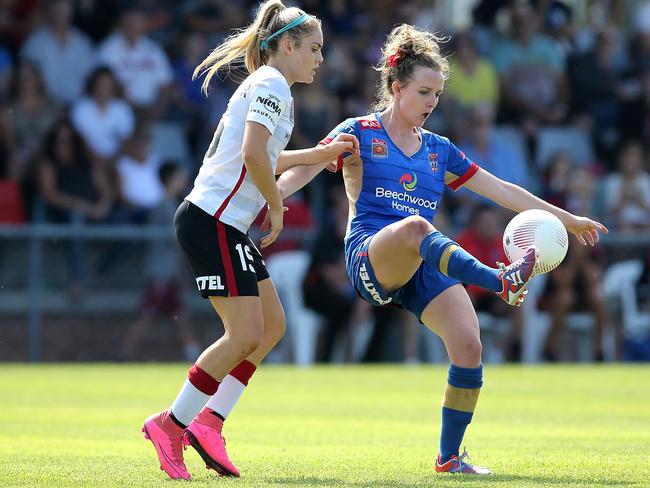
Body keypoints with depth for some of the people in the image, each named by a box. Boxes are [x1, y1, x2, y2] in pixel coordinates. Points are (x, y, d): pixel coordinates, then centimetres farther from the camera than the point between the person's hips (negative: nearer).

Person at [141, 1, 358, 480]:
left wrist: (322, 153, 35)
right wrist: (277, 206, -11)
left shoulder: (267, 86, 21)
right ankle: (171, 424, -4)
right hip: (212, 220, -11)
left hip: (228, 225, 11)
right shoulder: (271, 84, -10)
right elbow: (253, 154, -23)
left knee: (271, 325, 9)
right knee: (246, 333, -12)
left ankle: (209, 422, 9)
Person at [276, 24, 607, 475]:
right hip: (372, 257, -5)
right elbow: (304, 170, -5)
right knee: (415, 225, -40)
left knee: (469, 346, -17)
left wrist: (567, 219, 23)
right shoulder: (359, 133, 7)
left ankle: (449, 457, -2)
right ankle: (500, 281, -59)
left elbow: (500, 190, 23)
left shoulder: (439, 150, 21)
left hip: (424, 267, 5)